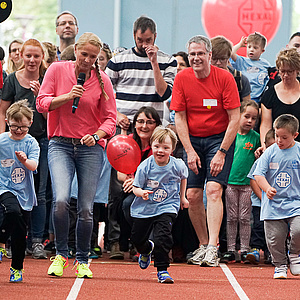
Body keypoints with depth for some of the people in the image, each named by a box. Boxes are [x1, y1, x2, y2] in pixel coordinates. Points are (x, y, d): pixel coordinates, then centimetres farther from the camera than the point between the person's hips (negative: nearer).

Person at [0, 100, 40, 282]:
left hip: (24, 192, 2)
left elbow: (34, 166, -14)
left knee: (21, 233, 3)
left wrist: (25, 160, -35)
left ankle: (17, 268, 20)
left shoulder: (31, 143, 0)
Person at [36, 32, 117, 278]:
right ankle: (61, 254, -2)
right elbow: (42, 103, 0)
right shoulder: (58, 70, 2)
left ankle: (83, 261, 15)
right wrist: (68, 96, -14)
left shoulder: (102, 80, 3)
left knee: (86, 209, -3)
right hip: (61, 145, -1)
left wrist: (96, 135, -14)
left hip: (91, 148, 1)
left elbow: (110, 118, 4)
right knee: (61, 200, -21)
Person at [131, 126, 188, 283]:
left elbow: (183, 178, 13)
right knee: (137, 238, 12)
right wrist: (141, 192, -32)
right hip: (144, 208, 2)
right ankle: (147, 249, 48)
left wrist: (182, 197, 19)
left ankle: (162, 270, -12)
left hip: (167, 207, -2)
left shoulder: (177, 165, -12)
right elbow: (136, 188, -10)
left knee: (162, 237, -23)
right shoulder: (145, 167, -17)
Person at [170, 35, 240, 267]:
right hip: (193, 140, 3)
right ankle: (203, 244, 13)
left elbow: (235, 119, -12)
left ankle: (213, 248, -22)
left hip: (220, 139, -3)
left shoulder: (224, 78, -13)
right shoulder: (182, 78, -4)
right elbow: (180, 118, 0)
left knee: (213, 189, -18)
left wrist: (222, 152, -17)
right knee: (193, 195, -3)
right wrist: (189, 151, -8)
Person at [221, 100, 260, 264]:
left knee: (244, 218, 2)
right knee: (231, 218, 4)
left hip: (247, 183, 0)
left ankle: (245, 250, 8)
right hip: (230, 181, 0)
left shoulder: (255, 137, 1)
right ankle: (230, 250, 8)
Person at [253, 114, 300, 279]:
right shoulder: (270, 152, 0)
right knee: (274, 238, -1)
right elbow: (259, 174, -2)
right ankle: (280, 265, 21)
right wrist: (267, 188, -19)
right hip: (273, 204, 1)